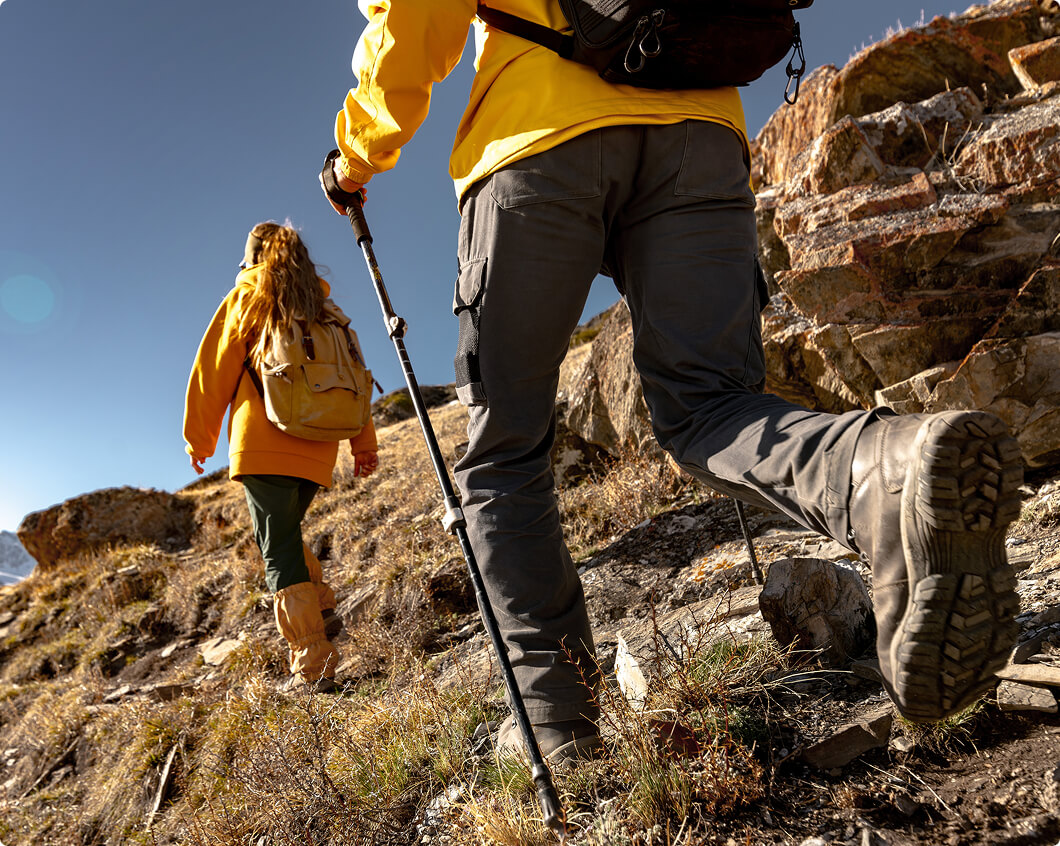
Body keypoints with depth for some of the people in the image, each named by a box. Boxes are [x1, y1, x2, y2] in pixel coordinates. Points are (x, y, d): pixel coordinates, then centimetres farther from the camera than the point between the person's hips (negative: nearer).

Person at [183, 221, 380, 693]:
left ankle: (314, 667, -8)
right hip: (317, 450, 5)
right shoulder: (322, 306, 19)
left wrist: (199, 439, 14)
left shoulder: (245, 298, 8)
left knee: (278, 551, -4)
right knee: (285, 535, 23)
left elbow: (214, 372, 5)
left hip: (264, 443, -5)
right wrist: (364, 443, 15)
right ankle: (321, 609, 9)